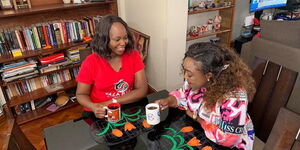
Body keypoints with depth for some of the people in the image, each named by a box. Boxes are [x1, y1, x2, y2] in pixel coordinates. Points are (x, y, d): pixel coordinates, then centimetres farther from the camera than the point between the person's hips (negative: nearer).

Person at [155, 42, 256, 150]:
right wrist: (168, 101, -14)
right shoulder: (197, 80, -14)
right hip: (198, 130, 5)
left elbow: (228, 139, -29)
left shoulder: (234, 97, -32)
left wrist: (197, 118, -21)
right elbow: (184, 94, 5)